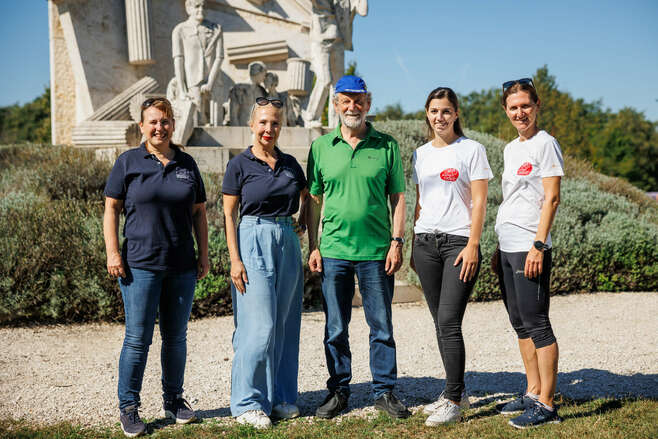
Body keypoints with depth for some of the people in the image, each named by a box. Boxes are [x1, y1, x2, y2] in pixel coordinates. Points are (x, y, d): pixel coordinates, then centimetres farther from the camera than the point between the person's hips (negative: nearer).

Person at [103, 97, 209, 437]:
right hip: (140, 264, -3)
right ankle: (128, 408, 9)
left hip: (182, 266, 3)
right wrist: (112, 253, -8)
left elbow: (199, 213, 14)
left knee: (176, 337, 11)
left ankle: (173, 400, 24)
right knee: (138, 338, -2)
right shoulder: (128, 162, 2)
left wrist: (204, 255, 9)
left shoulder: (187, 164, 11)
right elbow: (111, 209, 1)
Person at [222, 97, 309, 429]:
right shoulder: (240, 165, -2)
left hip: (287, 243, 5)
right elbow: (229, 215, -3)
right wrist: (235, 259, -11)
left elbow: (308, 202, 17)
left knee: (285, 325, 8)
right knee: (260, 327, -8)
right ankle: (247, 403, 4)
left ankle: (281, 397, 19)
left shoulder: (290, 164, 10)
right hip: (253, 243, -5)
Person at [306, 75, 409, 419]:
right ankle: (338, 391, 21)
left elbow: (397, 197, 5)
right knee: (335, 329, 8)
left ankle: (384, 391, 19)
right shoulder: (321, 147, 6)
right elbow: (314, 200, 9)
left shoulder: (386, 146, 3)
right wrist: (312, 246, 4)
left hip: (377, 251, -1)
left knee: (382, 326, 6)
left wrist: (397, 241, -2)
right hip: (333, 251, 1)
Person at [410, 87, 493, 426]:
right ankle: (456, 392, 20)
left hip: (459, 241, -5)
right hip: (426, 242, 5)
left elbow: (479, 201, -5)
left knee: (449, 322, -11)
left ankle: (454, 401, -3)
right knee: (440, 322, 8)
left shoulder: (471, 150, 0)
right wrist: (414, 246, 13)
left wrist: (472, 245, -13)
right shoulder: (421, 154, 14)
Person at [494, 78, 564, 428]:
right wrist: (500, 248, 17)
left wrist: (538, 245, -19)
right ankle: (533, 393, 22)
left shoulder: (545, 143, -7)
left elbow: (551, 198, -13)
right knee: (519, 323, 12)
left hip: (530, 247, -9)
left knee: (536, 323, -7)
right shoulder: (511, 148, 17)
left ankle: (546, 405, -1)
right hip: (507, 247, 9)